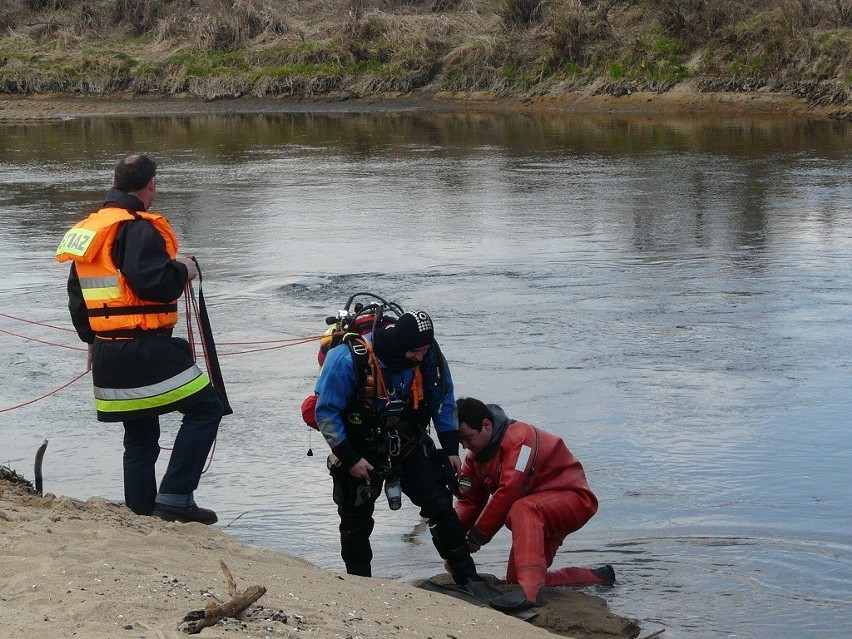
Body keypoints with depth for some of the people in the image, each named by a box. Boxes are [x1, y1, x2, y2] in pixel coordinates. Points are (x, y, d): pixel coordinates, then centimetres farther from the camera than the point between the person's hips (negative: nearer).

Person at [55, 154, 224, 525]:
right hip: (147, 351, -9)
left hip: (106, 353, 9)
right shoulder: (138, 229, -12)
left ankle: (140, 517, 15)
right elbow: (152, 282, -24)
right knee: (205, 408, -2)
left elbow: (77, 295, 22)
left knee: (140, 437, 16)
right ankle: (174, 497, -10)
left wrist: (92, 340, 31)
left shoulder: (86, 230, 16)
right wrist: (183, 271, -5)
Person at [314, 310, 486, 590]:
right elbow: (326, 412, -20)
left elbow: (443, 402, 4)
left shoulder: (429, 356, -14)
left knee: (441, 507, -4)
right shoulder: (348, 359, -28)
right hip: (360, 452, -3)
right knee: (356, 523, 5)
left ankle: (469, 579, 3)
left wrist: (451, 449, 3)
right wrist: (349, 458, -21)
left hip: (409, 445, 3)